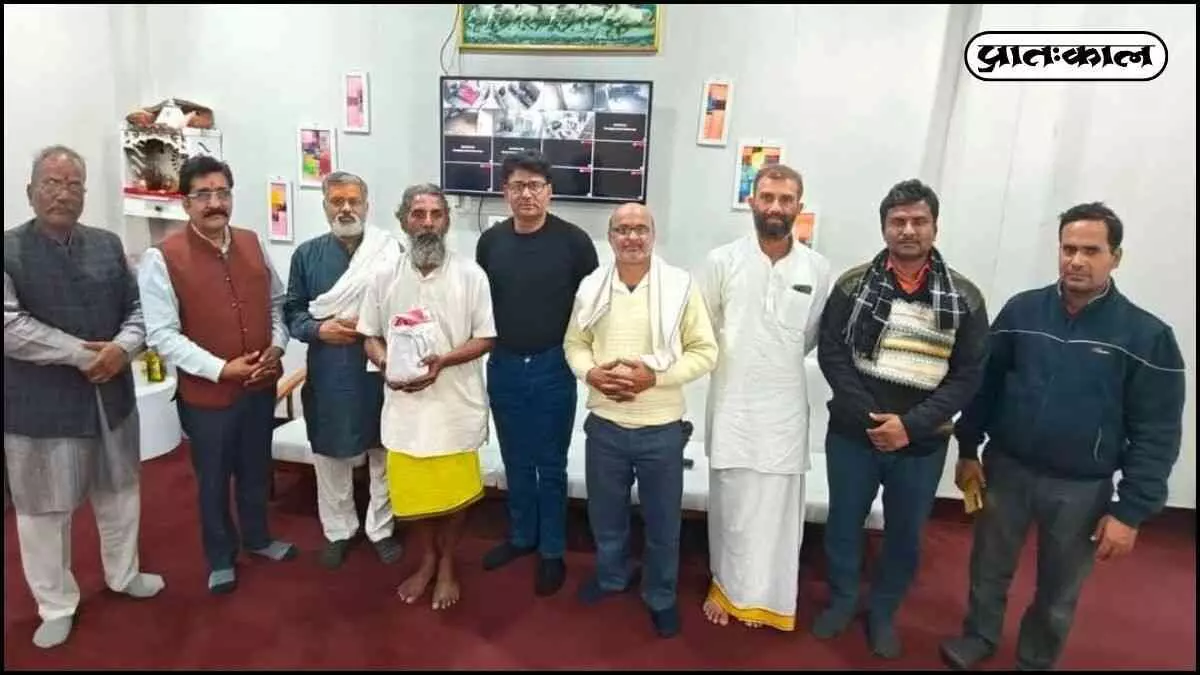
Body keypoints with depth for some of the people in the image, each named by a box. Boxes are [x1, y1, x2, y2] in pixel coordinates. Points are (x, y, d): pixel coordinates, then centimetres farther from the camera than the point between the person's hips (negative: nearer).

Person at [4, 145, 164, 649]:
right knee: (43, 507, 10)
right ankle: (56, 606, 28)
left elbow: (138, 307, 5)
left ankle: (123, 574, 39)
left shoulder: (108, 245, 5)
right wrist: (82, 353, -21)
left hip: (111, 395, 4)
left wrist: (122, 348, -14)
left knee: (119, 491, 18)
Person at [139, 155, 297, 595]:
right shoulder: (162, 258, -13)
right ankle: (220, 557, 35)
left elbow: (277, 302, 10)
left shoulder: (253, 244, 1)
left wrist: (277, 346, -6)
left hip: (261, 385, 4)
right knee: (214, 481, 14)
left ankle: (257, 537, 43)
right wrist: (221, 369, -21)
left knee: (256, 470, 21)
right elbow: (162, 335, -16)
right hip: (205, 393, -4)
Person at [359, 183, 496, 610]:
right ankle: (426, 561, 38)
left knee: (455, 493, 10)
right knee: (411, 492, 14)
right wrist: (385, 363, -15)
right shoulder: (386, 276, 2)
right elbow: (370, 336, 7)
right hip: (404, 406, 2)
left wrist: (443, 360, -22)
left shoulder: (470, 274, -6)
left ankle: (447, 566, 34)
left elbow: (485, 339, -6)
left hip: (456, 405, -2)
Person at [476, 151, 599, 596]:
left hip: (553, 367, -3)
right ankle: (521, 536, 36)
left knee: (551, 465, 9)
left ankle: (552, 551, 25)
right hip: (504, 367, 3)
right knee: (516, 461, 17)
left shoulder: (573, 240, -9)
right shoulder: (491, 240, 2)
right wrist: (486, 350, 7)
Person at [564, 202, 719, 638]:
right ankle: (612, 575, 48)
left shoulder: (681, 286, -9)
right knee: (605, 512, 21)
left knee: (662, 520, 14)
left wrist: (655, 377, -19)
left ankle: (661, 596, 38)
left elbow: (704, 352, -7)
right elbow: (574, 343, 9)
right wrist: (591, 373, -12)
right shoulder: (591, 287, 0)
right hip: (604, 425, 3)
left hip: (661, 428, -2)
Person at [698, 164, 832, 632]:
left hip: (784, 406, 1)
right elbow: (706, 331, 5)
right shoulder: (722, 260, -5)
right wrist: (738, 362, 8)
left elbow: (812, 336, 12)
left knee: (775, 506, 9)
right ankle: (728, 586, 31)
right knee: (730, 503, 11)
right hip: (731, 402, 0)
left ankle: (764, 595, 28)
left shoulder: (817, 268, -2)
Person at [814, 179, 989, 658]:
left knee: (905, 536, 16)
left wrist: (911, 425, -16)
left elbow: (968, 375, -6)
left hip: (922, 444, 1)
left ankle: (883, 612, 40)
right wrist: (869, 417, -15)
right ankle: (842, 600, 40)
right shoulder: (853, 285, -4)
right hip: (853, 435, 0)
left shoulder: (964, 297, -3)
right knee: (844, 523, 15)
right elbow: (831, 354, -6)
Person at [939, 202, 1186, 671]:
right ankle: (979, 636, 42)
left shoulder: (1147, 336, -10)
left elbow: (1157, 434, -9)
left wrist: (1132, 511, -11)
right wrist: (968, 451, 3)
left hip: (1081, 489, -1)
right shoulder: (1021, 311, -4)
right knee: (988, 569, 17)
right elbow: (984, 385, 3)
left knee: (1058, 592, 17)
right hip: (1005, 469, 2)